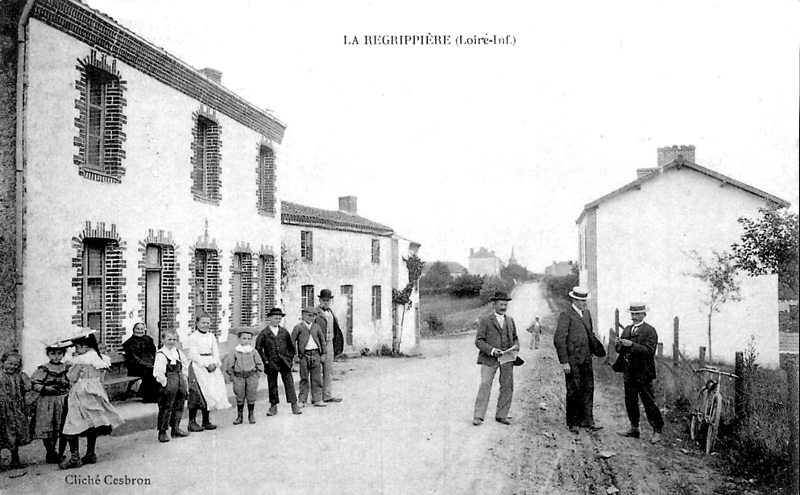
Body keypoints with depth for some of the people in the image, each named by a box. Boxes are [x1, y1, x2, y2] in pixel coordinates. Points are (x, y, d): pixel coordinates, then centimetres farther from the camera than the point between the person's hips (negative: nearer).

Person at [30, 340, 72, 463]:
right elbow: (34, 384, -3)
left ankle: (61, 454, 16)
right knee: (48, 430, -2)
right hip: (47, 403, -2)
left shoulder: (67, 368, 7)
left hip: (64, 403, 2)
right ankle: (50, 453, 14)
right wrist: (46, 388, -16)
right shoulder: (43, 369, 0)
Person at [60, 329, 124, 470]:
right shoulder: (100, 358, 6)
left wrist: (72, 366, 4)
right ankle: (90, 454, 21)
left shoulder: (81, 360, -15)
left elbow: (71, 377, -12)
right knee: (92, 425, 14)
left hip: (81, 395, -8)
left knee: (72, 426, -3)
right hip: (95, 393, 8)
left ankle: (75, 458, -5)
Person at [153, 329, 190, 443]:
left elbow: (185, 366, 18)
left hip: (180, 383, 7)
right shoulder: (160, 354, -12)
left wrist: (185, 380, 13)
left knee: (179, 407, 14)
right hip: (168, 386, -7)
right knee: (165, 409, -2)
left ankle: (176, 429, 26)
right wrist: (164, 382, -17)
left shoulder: (178, 352, 9)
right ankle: (162, 432, 5)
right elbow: (158, 373, -16)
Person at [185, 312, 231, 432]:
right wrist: (206, 365, -17)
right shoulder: (192, 338, -5)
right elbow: (194, 355, -11)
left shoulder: (211, 337, 13)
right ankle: (192, 422, -2)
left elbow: (216, 352, 9)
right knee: (196, 395, -8)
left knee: (210, 393, 5)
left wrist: (214, 364, -10)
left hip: (212, 367, 6)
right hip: (198, 367, -6)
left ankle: (206, 421, 14)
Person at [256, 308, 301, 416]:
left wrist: (290, 358, 9)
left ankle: (294, 405, 3)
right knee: (272, 385, 5)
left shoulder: (284, 332, 8)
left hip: (285, 362, 2)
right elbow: (258, 347, -1)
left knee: (289, 383, 0)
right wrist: (265, 360, -4)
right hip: (271, 363, -1)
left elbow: (291, 346, 17)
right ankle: (273, 406, 14)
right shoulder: (264, 333, -1)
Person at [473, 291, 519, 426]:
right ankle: (478, 416, -8)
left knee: (507, 387, 3)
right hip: (489, 359, -5)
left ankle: (502, 415, 14)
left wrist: (515, 347, 2)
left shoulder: (510, 320, 17)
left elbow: (515, 338, 24)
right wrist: (492, 350, -17)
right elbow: (478, 341, -3)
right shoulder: (485, 321, 1)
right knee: (485, 385, -11)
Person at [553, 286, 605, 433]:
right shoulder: (566, 315, -12)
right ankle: (572, 423, 12)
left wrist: (598, 349, 17)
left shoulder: (586, 313, 12)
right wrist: (564, 361, -19)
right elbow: (559, 339, -16)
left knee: (588, 389, 6)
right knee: (574, 391, 1)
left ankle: (587, 421, 12)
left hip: (586, 359, 7)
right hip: (572, 360, -7)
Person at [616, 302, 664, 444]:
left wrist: (631, 345, -25)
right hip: (629, 372, 7)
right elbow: (618, 348, 13)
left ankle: (657, 431, 3)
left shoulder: (650, 331, -7)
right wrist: (620, 344, -10)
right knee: (630, 401, 11)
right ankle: (634, 428, 22)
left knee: (649, 402, -4)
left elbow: (649, 350, -18)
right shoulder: (627, 330, 15)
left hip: (643, 373, -7)